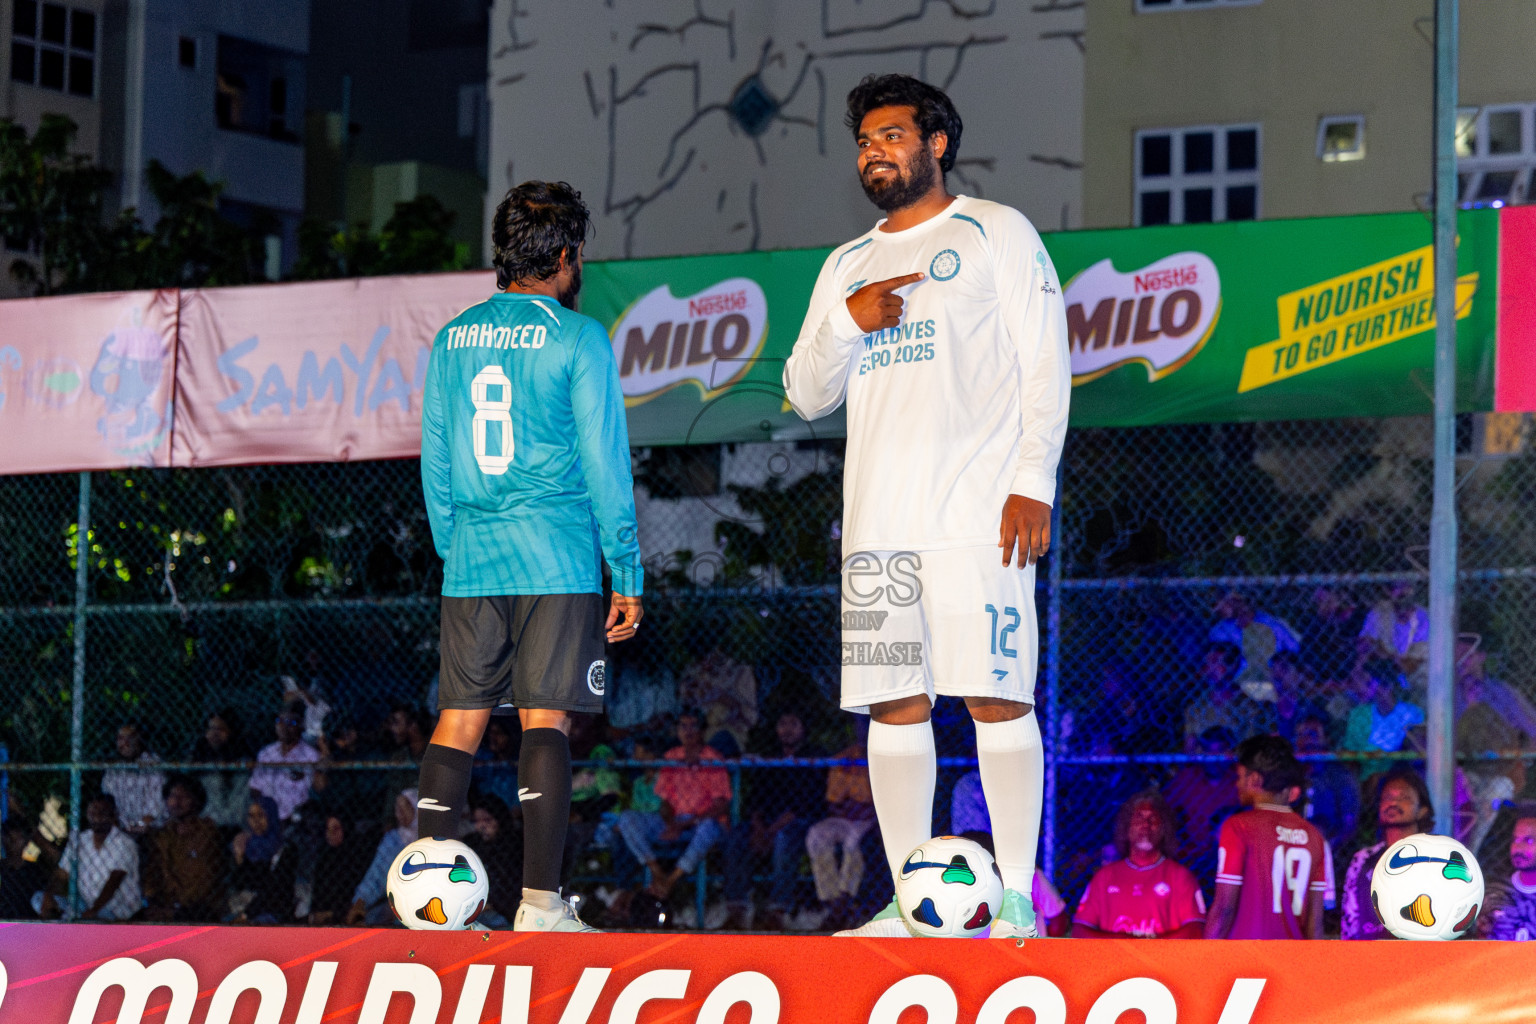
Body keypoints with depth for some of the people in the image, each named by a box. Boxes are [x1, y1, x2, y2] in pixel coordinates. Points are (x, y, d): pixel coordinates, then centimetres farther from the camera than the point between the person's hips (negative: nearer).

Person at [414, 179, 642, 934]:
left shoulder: (452, 340, 11)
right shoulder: (578, 340, -4)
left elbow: (434, 465, 14)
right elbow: (603, 464, -4)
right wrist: (628, 575, 0)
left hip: (470, 562, 4)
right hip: (556, 560, -4)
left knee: (459, 717, 5)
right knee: (545, 719, -4)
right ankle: (539, 902, -9)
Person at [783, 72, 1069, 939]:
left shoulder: (996, 234, 6)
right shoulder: (848, 266, 21)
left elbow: (1045, 366, -1)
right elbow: (808, 396, 18)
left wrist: (1034, 485, -12)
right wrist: (849, 321, -2)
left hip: (978, 512, -5)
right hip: (877, 522, 5)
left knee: (997, 699, -9)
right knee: (895, 705, 2)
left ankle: (1017, 899, -7)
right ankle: (911, 905, 6)